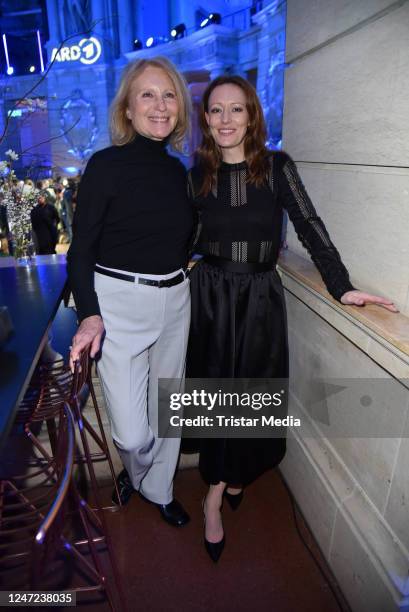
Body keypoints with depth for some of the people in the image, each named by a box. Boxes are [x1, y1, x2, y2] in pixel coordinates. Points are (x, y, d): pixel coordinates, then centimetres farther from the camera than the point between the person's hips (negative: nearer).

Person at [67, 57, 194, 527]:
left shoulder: (178, 171, 8)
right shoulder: (106, 165, -8)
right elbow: (81, 249, -10)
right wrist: (90, 315, -23)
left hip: (175, 302, 5)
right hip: (118, 303, -5)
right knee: (131, 431, 0)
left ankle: (158, 490, 43)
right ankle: (134, 472, 38)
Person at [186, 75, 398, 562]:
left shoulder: (276, 167, -2)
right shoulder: (198, 174, 3)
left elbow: (309, 226, -6)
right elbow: (185, 240, 8)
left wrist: (341, 285, -15)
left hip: (260, 298, 0)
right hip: (210, 298, 1)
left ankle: (219, 490, 34)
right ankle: (220, 490, 25)